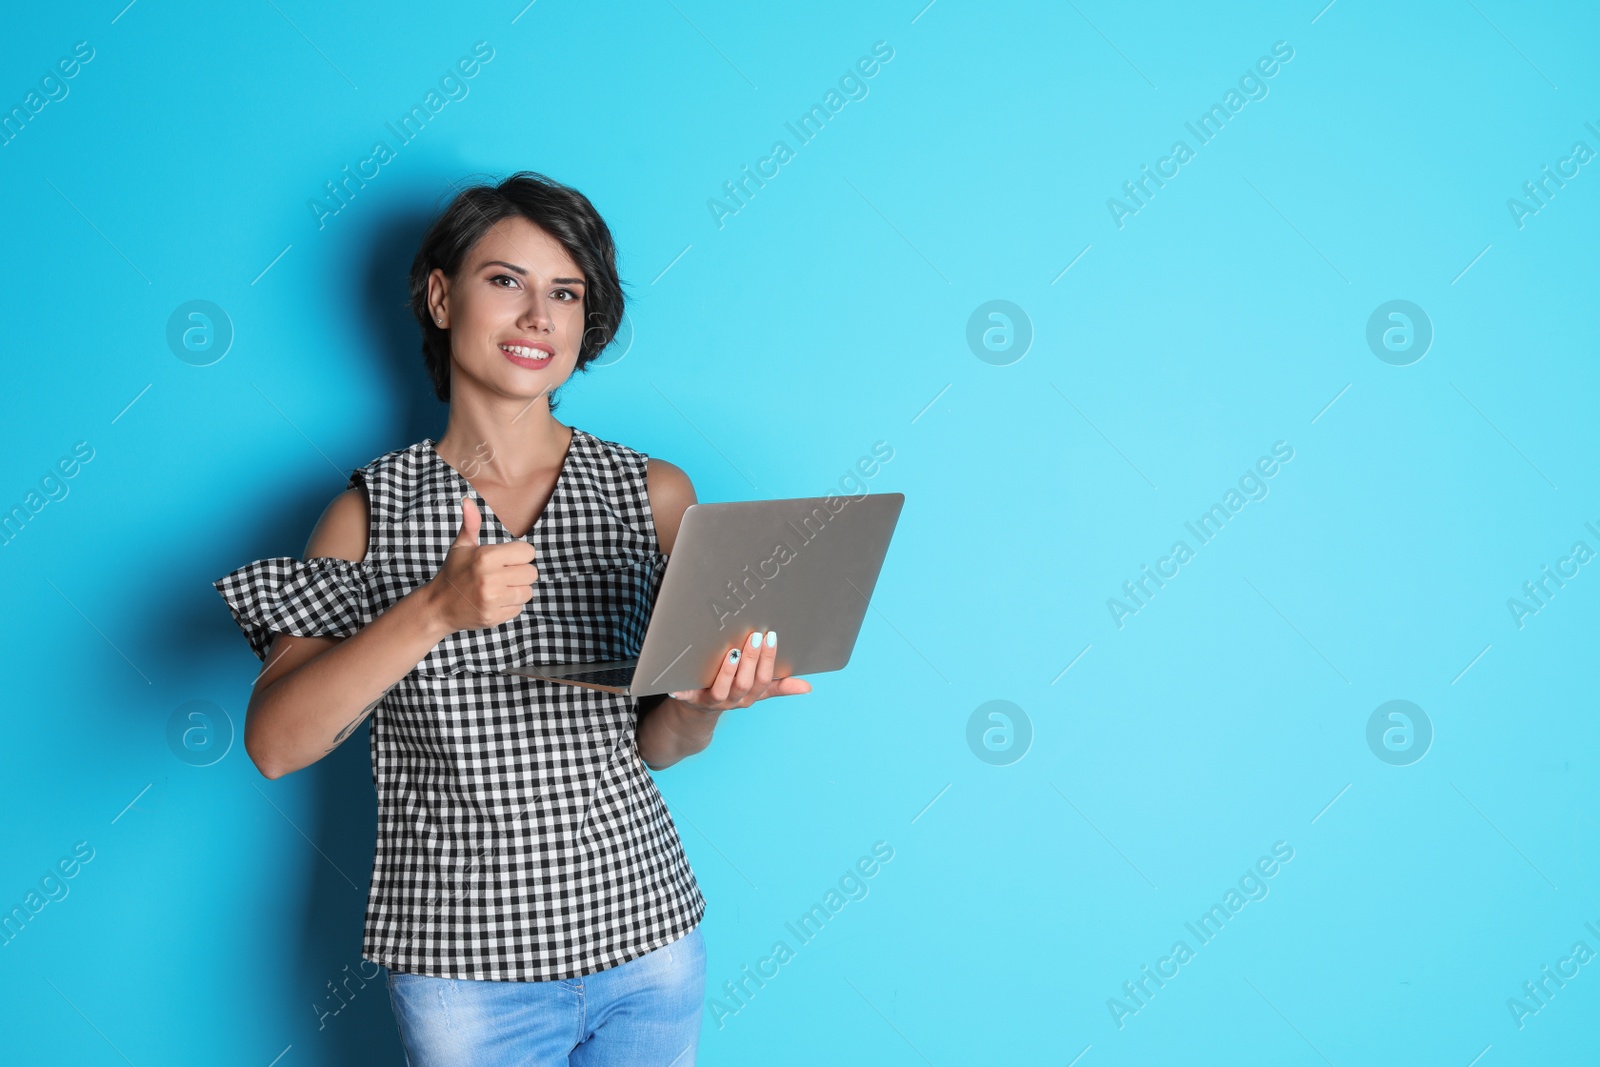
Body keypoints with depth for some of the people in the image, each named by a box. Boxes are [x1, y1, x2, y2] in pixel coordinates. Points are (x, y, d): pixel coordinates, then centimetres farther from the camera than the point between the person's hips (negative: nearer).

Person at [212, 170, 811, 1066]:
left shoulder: (655, 494, 0)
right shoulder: (373, 510, -3)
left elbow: (658, 746, 3)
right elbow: (275, 744, -13)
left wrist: (704, 702, -19)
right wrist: (433, 610, -26)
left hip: (644, 936, 2)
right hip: (462, 962, -1)